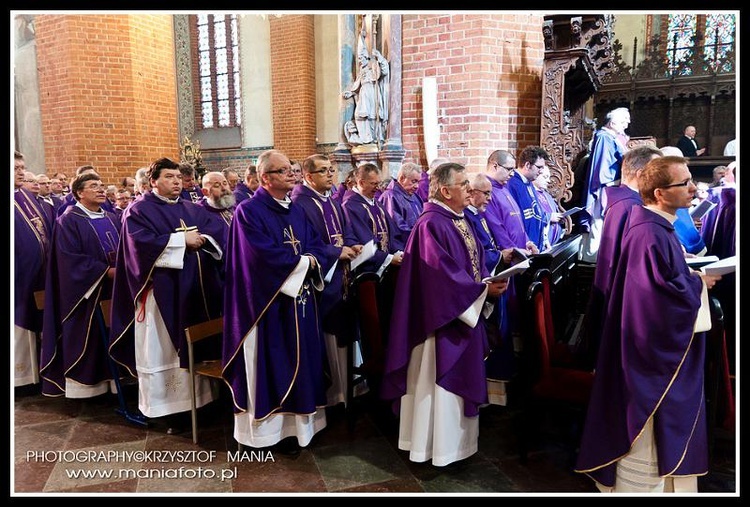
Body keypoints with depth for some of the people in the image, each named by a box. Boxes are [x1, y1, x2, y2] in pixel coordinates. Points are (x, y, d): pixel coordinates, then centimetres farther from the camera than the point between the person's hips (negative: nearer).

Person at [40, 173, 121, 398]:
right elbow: (71, 258, -15)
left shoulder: (112, 218, 14)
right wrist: (106, 271, -20)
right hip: (87, 291, -6)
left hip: (115, 288, 6)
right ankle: (84, 385, 12)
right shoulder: (69, 221, -6)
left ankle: (110, 380, 20)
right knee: (87, 340, 0)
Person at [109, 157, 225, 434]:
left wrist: (201, 239, -15)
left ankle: (198, 397, 23)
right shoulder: (139, 210, -1)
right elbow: (142, 242, -17)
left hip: (197, 289, 6)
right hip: (162, 290, -6)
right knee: (164, 348, 0)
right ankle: (170, 406, 8)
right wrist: (181, 239, -17)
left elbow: (216, 232, 6)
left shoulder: (193, 209, 16)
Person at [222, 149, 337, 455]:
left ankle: (300, 419, 26)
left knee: (302, 360, 13)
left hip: (301, 299, 7)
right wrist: (302, 262, -11)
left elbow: (317, 247, 7)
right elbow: (266, 257, -22)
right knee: (273, 365, 2)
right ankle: (276, 427, 16)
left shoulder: (297, 210, 13)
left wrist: (312, 262, -15)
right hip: (269, 302, -7)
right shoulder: (248, 211, -11)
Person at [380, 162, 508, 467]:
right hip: (442, 319, -10)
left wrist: (490, 282, -3)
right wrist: (484, 290, -20)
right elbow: (444, 275, -26)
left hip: (464, 315, 10)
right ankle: (436, 445, 21)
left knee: (459, 380, 19)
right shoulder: (432, 224, -20)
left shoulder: (460, 220, 10)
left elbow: (474, 262, 14)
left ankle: (454, 438, 35)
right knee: (439, 383, 4)